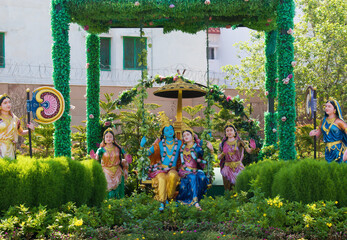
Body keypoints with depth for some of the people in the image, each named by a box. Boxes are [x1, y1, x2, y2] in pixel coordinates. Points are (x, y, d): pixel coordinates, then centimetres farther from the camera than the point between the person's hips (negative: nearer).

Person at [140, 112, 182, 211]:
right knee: (162, 179, -35)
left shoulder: (179, 143, 12)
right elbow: (148, 153, 8)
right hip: (160, 168, -1)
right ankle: (162, 203, -35)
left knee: (172, 175, -36)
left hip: (172, 169, 1)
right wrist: (142, 146, -11)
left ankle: (169, 197, -21)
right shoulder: (160, 144, 9)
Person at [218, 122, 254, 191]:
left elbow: (249, 151, -11)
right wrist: (223, 153, -17)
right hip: (227, 168, 2)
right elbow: (219, 157, 3)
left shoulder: (239, 142, 1)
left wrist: (252, 148, -33)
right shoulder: (223, 144, 7)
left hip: (238, 167, -1)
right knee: (228, 190, 1)